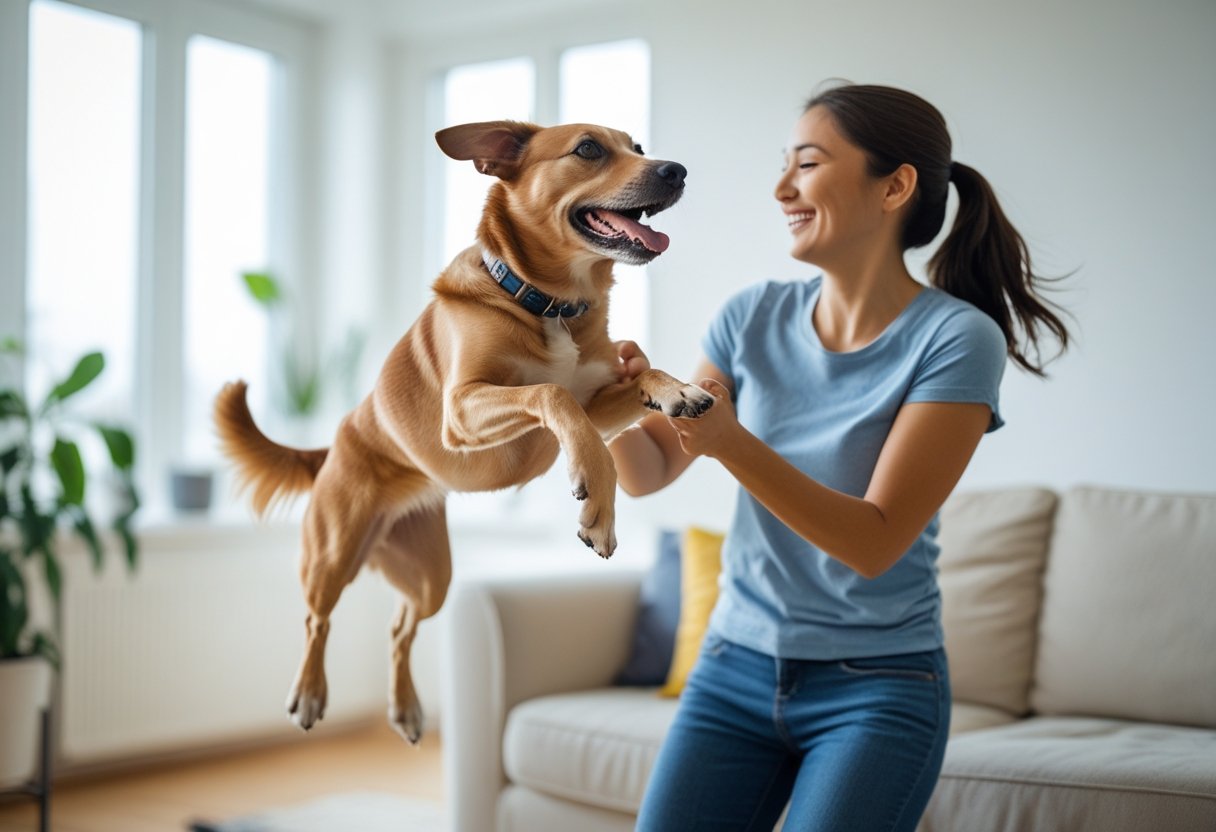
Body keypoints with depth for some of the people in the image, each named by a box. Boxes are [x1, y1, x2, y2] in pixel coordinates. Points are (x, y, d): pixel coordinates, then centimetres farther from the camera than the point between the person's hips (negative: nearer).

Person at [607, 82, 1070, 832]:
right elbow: (649, 473, 3)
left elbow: (875, 543, -19)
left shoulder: (957, 339, -14)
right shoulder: (755, 317, -1)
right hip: (736, 666, 4)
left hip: (878, 691, -4)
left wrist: (730, 442, -31)